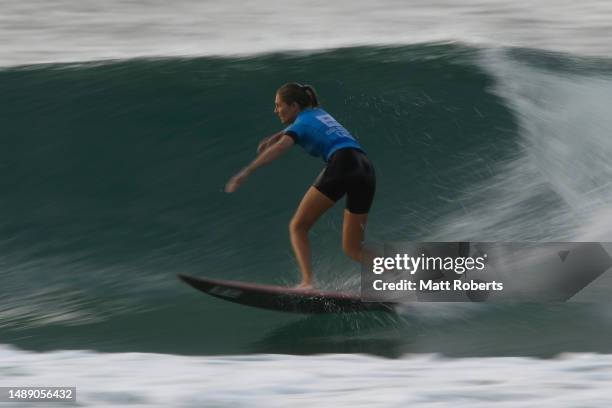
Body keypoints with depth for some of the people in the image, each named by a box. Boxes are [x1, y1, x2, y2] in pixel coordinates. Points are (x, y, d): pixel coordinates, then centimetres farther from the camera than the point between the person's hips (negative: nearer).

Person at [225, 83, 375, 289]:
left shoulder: (302, 122, 8)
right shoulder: (319, 112, 29)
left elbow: (281, 147, -11)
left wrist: (246, 172, -19)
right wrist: (273, 137, 53)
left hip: (342, 162, -8)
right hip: (366, 169, 8)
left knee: (298, 227, 1)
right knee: (352, 248, 11)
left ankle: (307, 283, -19)